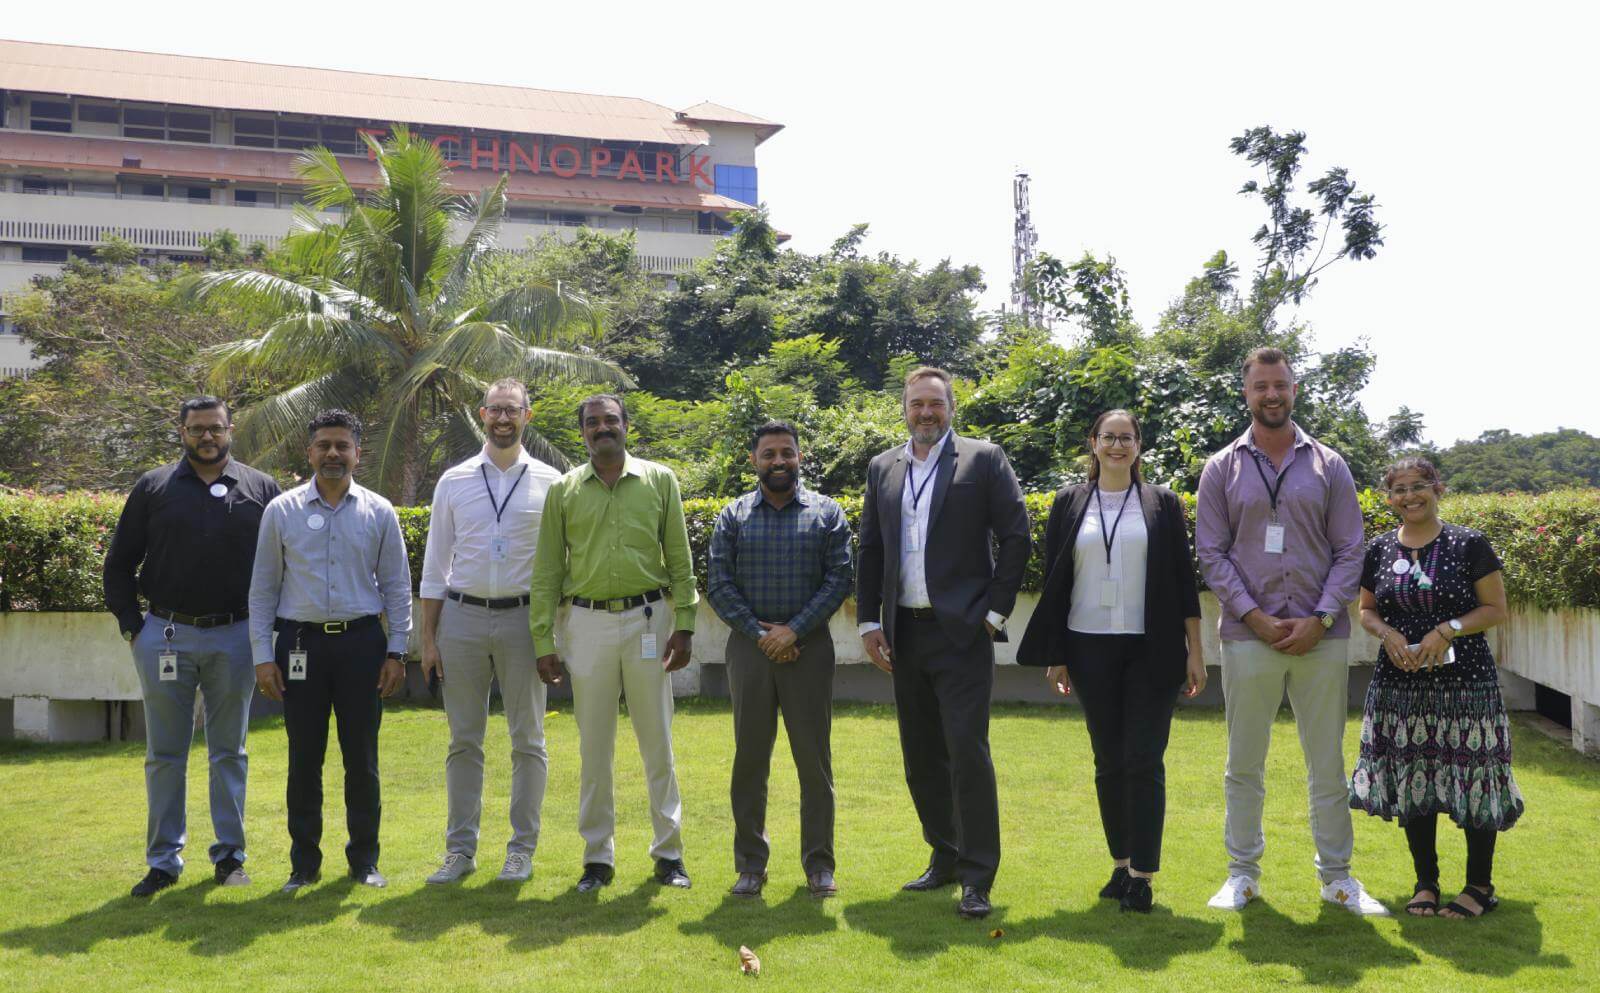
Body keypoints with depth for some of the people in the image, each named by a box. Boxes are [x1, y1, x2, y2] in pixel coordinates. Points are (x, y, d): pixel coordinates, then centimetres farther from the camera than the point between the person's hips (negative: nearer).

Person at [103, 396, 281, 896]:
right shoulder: (153, 488, 4)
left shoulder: (260, 489, 4)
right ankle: (163, 859, 15)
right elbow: (119, 564, 8)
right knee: (165, 755, 6)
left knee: (229, 752, 8)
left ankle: (230, 854, 17)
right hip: (165, 636, 0)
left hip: (234, 638, 0)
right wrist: (132, 625, 0)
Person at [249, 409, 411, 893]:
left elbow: (396, 586, 7)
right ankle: (304, 862, 16)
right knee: (304, 757, 5)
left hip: (361, 641, 0)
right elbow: (262, 589, 5)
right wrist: (263, 656, -1)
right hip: (300, 642, 0)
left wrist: (396, 652, 1)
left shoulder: (379, 512, 5)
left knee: (362, 756, 6)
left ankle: (365, 859, 18)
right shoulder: (281, 512, 3)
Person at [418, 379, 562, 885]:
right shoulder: (454, 481, 6)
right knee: (464, 740, 7)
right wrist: (428, 638, 3)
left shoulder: (549, 482, 2)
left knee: (528, 740, 5)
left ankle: (522, 848, 16)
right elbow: (434, 566, 8)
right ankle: (461, 849, 16)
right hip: (462, 616, 1)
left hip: (523, 618, -1)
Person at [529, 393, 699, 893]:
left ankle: (668, 852, 16)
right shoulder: (563, 490, 6)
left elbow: (679, 559, 4)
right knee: (593, 745, 6)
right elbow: (547, 570, 5)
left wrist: (684, 625, -3)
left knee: (657, 741, 5)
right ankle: (598, 857, 17)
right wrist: (543, 641, 1)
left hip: (648, 617, -1)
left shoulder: (659, 480, 4)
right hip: (587, 622, 1)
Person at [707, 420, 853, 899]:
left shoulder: (826, 513, 5)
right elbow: (718, 584, 1)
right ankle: (750, 864, 14)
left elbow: (840, 579, -3)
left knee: (814, 757, 1)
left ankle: (819, 864, 11)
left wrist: (794, 630, -12)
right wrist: (760, 633, -9)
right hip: (749, 644, 1)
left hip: (808, 645, -1)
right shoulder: (733, 517, 7)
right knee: (749, 757, 5)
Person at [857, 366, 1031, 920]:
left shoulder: (983, 460, -1)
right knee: (921, 755, 12)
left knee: (967, 751, -8)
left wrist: (995, 610, -8)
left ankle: (977, 878, -1)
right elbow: (869, 550, 14)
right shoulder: (883, 468, 12)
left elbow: (1015, 536, -4)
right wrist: (869, 622, 7)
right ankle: (944, 858, 25)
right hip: (904, 634, 5)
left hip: (961, 631, -5)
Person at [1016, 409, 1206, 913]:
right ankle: (1121, 865, 20)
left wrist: (1194, 651, -1)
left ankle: (1142, 876, 0)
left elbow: (1184, 581, 4)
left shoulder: (1163, 504, 5)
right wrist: (1054, 655, 4)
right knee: (1109, 762, 8)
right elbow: (1054, 582, 8)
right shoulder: (1069, 504, 7)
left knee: (1144, 761, -5)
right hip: (1091, 649, 2)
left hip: (1151, 651, -2)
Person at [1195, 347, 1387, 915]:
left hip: (1320, 636, 1)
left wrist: (1319, 619, -8)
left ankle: (1337, 875, 18)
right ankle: (1243, 873, 18)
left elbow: (1349, 550, 3)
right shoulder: (1222, 469, 5)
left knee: (1327, 762, 7)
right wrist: (1255, 617, -10)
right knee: (1244, 763, 7)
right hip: (1248, 636, 0)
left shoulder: (1328, 465, 7)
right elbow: (1212, 553, 1)